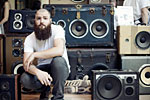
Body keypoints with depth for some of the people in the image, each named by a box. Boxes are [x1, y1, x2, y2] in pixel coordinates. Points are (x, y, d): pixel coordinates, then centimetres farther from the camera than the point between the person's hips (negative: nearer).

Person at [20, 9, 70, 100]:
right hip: (42, 68, 3)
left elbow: (59, 50, -34)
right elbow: (26, 64, -17)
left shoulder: (57, 29, -16)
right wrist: (37, 72, -40)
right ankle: (45, 89, 8)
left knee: (58, 60, -36)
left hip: (61, 68, -2)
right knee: (25, 79, -26)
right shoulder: (29, 39, -8)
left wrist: (34, 55, -31)